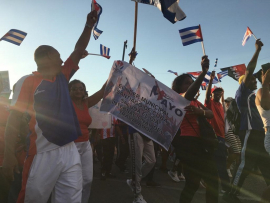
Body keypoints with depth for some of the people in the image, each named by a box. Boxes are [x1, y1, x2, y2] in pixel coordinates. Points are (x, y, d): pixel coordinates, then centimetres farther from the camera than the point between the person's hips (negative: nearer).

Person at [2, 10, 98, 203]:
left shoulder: (63, 77, 13)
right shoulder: (27, 82, -4)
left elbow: (79, 50, 16)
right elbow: (14, 119, -7)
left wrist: (89, 26, 10)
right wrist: (9, 155, -13)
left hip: (70, 151, 6)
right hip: (43, 155, -5)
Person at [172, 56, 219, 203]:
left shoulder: (196, 101, 24)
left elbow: (211, 114, 8)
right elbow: (188, 94, -24)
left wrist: (201, 112, -16)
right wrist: (203, 72, -32)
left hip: (200, 142, 9)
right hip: (187, 142, -8)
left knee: (212, 179, 9)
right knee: (193, 182, -10)